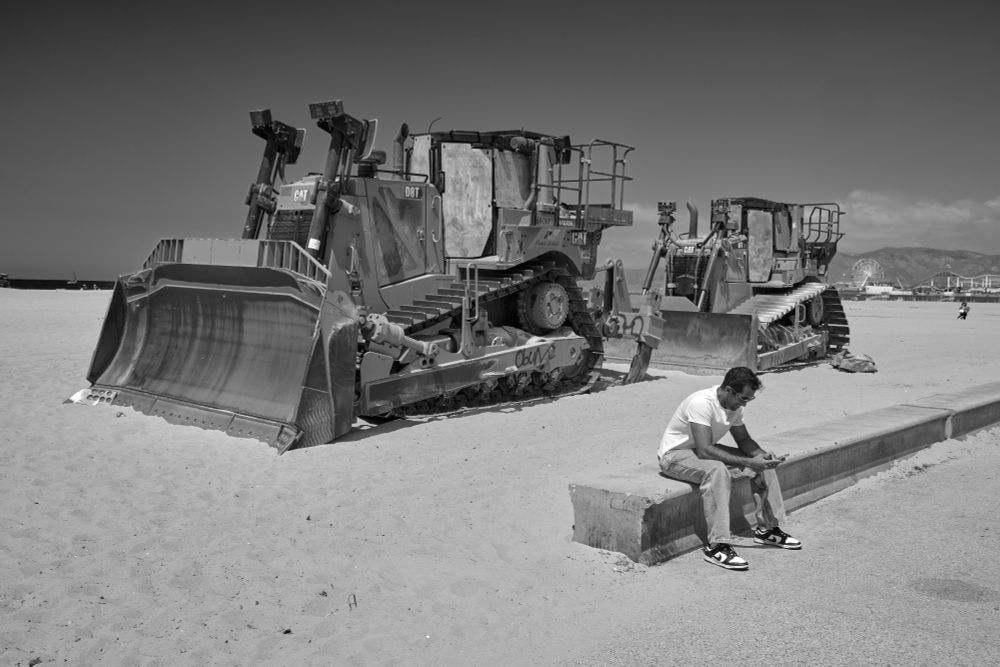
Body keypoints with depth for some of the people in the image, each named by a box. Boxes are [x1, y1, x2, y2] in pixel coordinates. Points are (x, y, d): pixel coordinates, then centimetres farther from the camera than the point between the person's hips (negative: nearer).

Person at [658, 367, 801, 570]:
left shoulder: (735, 405, -3)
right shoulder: (702, 403, -31)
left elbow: (744, 440, 8)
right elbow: (704, 451, -36)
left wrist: (763, 455, -13)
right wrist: (747, 462, -35)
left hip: (706, 449, 9)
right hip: (675, 454, -9)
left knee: (763, 464, -1)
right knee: (717, 470, -38)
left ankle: (767, 528, 12)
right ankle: (717, 546, -34)